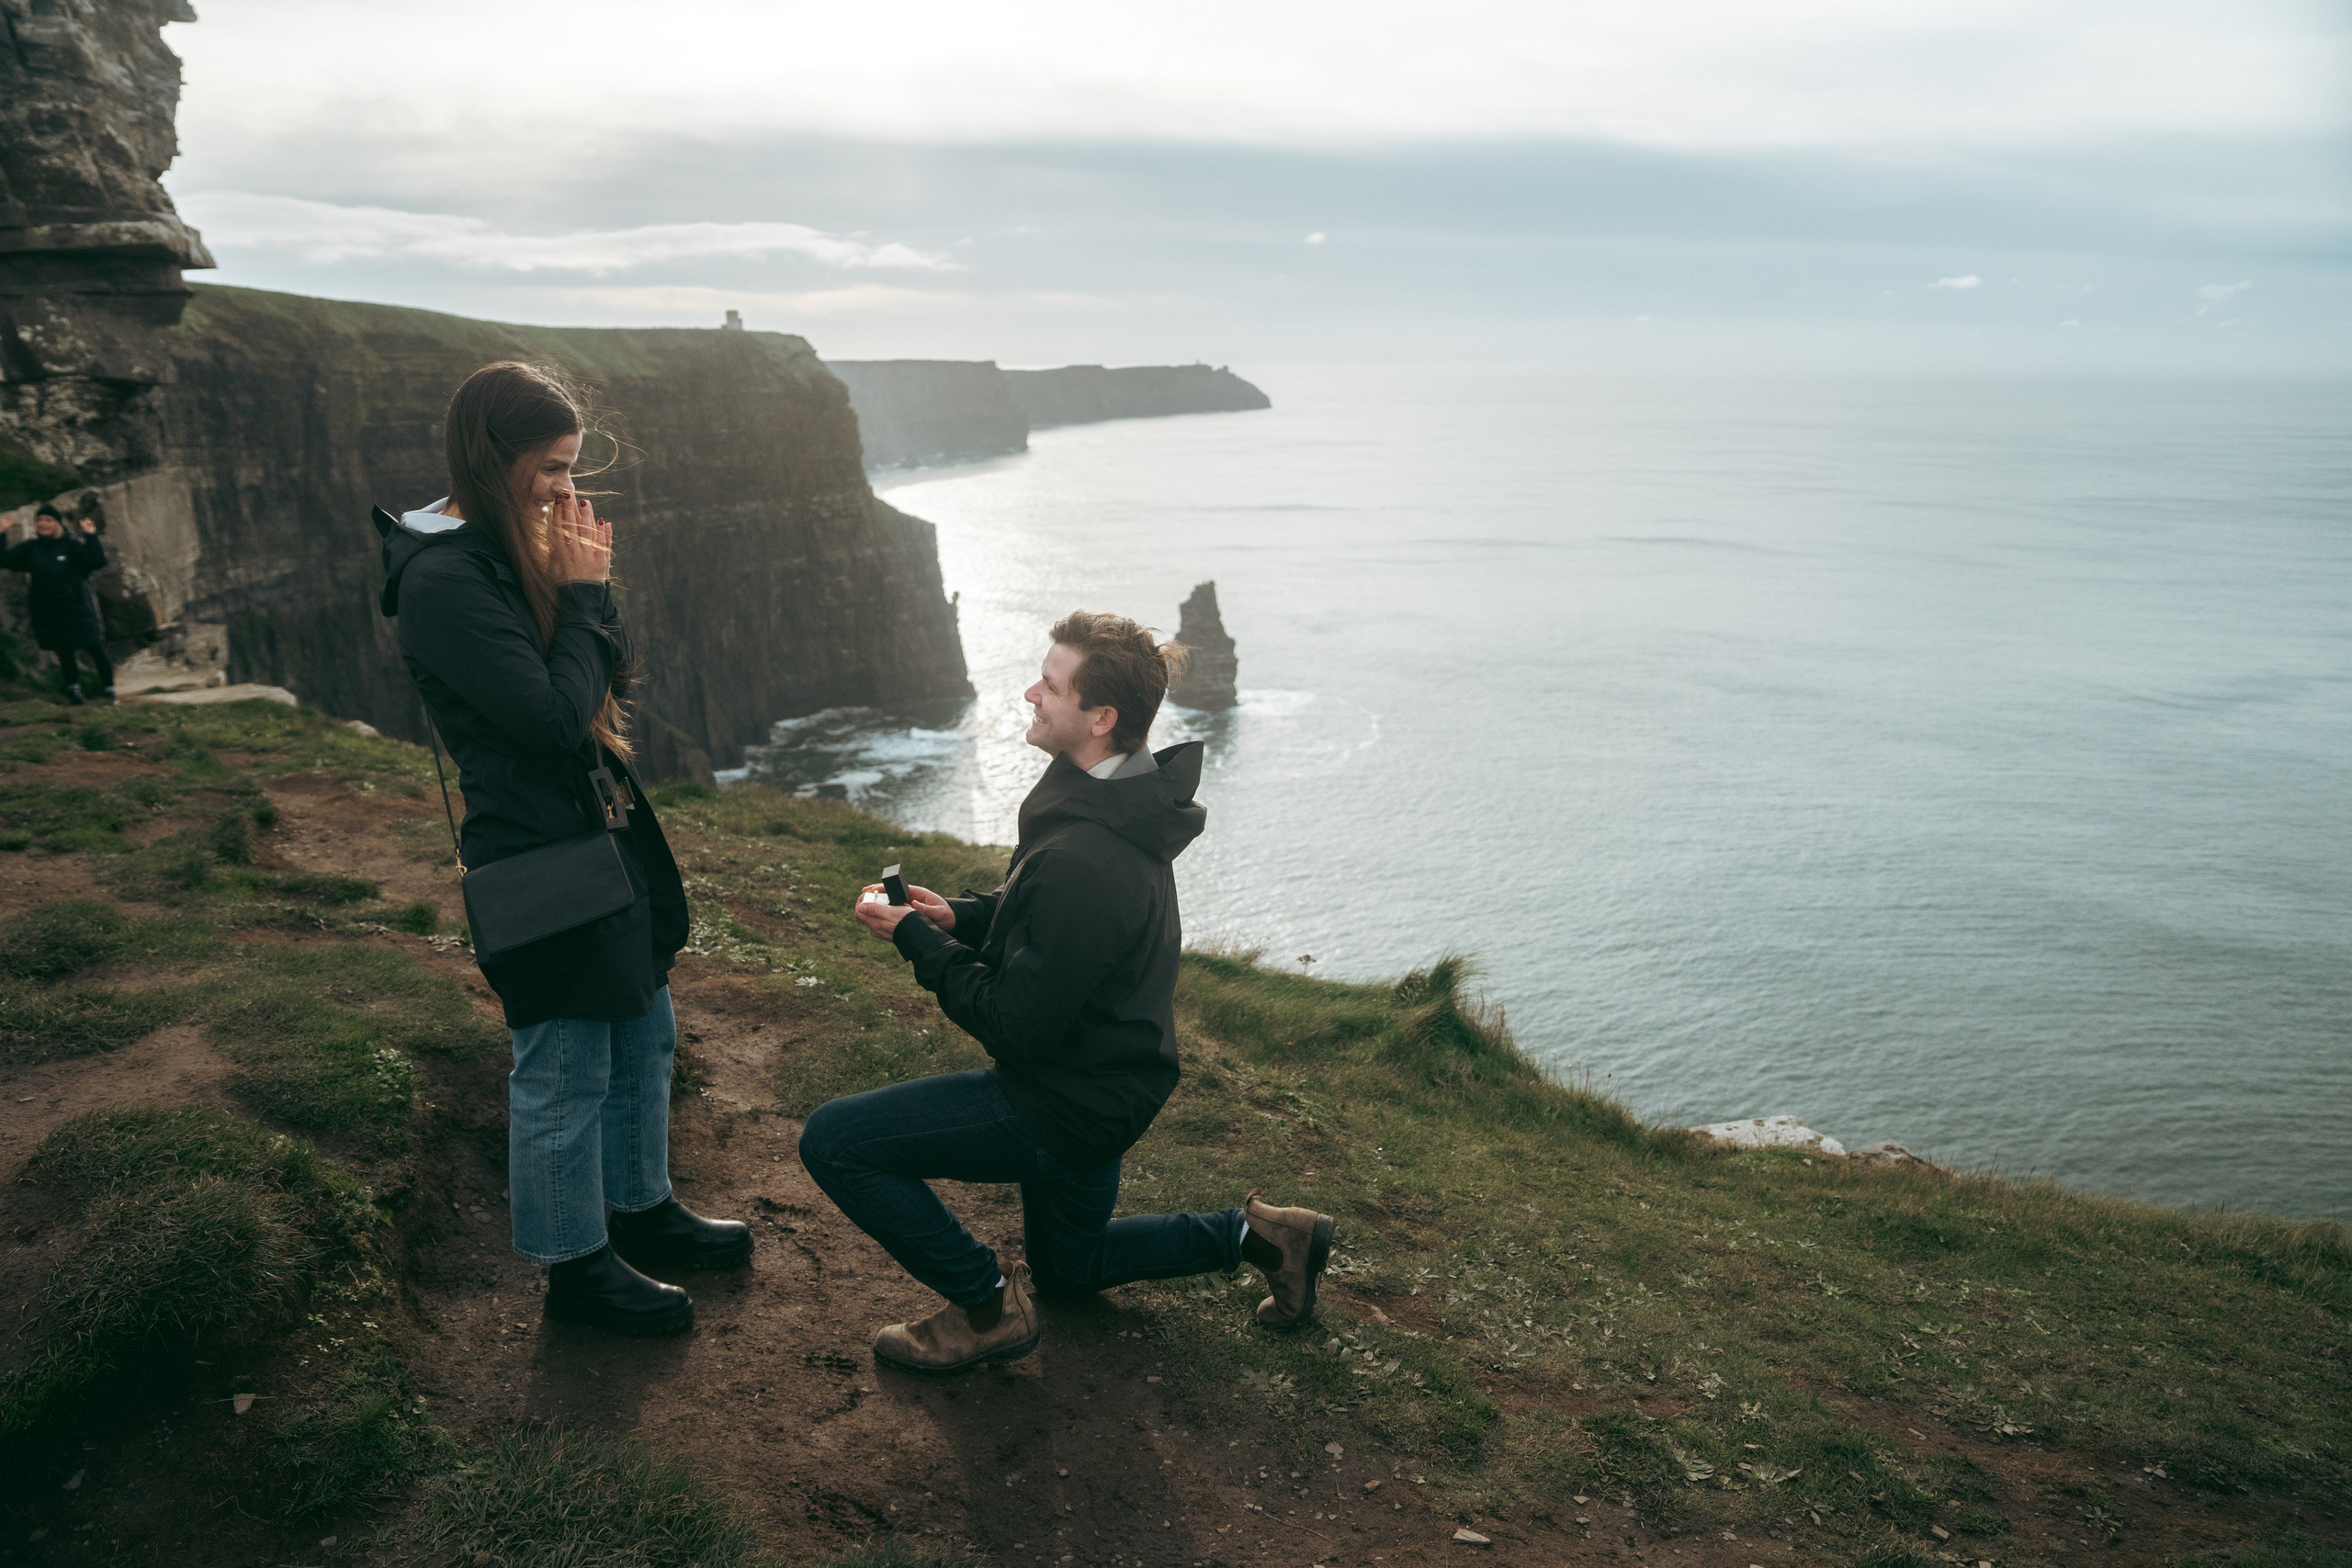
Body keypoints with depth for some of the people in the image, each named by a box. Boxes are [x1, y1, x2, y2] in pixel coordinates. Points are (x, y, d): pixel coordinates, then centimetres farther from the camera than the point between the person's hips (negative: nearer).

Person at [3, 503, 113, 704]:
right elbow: (5, 560, 7)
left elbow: (97, 561, -18)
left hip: (78, 612, -4)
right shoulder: (31, 548, 6)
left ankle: (108, 689, 7)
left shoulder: (71, 545, -7)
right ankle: (73, 690, 25)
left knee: (95, 650, -3)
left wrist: (91, 537, -27)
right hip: (49, 615, 4)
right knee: (64, 654, 13)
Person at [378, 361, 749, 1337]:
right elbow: (557, 720, -25)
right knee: (565, 1075, 6)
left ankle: (642, 1211, 40)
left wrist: (590, 582, -3)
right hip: (539, 857, -10)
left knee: (644, 1039, 21)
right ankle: (575, 1267, 24)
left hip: (601, 833, 10)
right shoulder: (444, 581, -20)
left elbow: (610, 683, 10)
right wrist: (582, 592, -15)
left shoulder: (513, 554, 9)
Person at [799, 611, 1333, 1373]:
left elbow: (1016, 1027, -27)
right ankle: (1255, 1233, 24)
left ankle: (988, 1306, 1)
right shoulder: (1124, 806, -2)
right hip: (1103, 1081, 10)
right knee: (1068, 1267, 30)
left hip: (1065, 1105, -10)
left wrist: (916, 939, -16)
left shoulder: (1084, 858, -34)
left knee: (834, 1139, -11)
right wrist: (960, 915, -2)